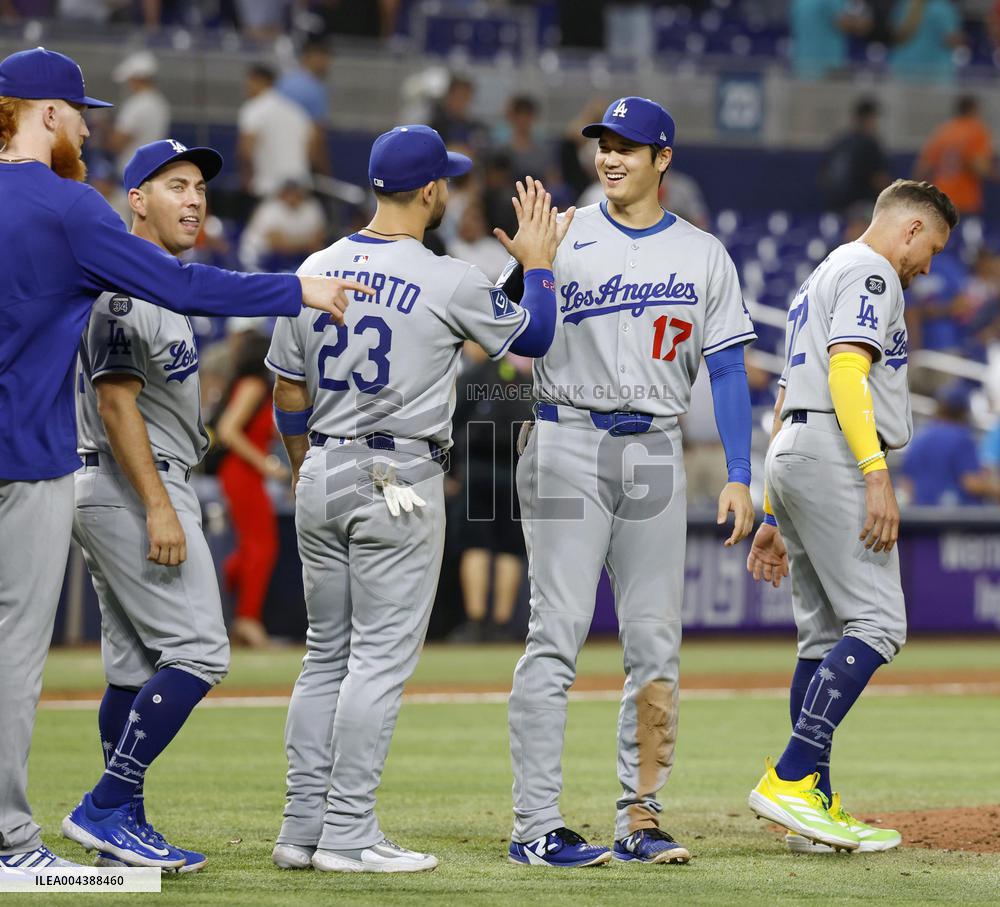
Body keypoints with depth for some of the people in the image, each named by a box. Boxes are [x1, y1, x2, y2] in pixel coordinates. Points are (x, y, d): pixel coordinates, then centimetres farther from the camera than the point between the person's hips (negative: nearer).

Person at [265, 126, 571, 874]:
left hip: (322, 477, 6)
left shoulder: (316, 271, 5)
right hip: (400, 483, -6)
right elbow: (534, 337, 4)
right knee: (381, 657, -3)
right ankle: (348, 835, -5)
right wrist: (538, 262, 19)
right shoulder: (448, 282, -11)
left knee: (326, 654, 13)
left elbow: (289, 393, 11)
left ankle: (303, 827, 12)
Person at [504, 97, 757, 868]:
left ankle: (640, 820, 9)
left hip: (655, 454, 3)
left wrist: (740, 476, 1)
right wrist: (528, 265, -23)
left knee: (655, 643, 3)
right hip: (568, 443, -3)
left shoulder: (703, 255, 10)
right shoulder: (562, 239, 2)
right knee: (557, 635, -8)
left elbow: (727, 369, 9)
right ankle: (535, 827, -8)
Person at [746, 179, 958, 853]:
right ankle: (790, 779, -22)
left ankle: (817, 809, 4)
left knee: (827, 636, 8)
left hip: (790, 455, 10)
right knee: (876, 625, -14)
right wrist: (877, 475, -25)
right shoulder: (870, 272, -2)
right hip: (832, 452, -10)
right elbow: (845, 371, -18)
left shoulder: (821, 280, 29)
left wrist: (773, 518, 26)